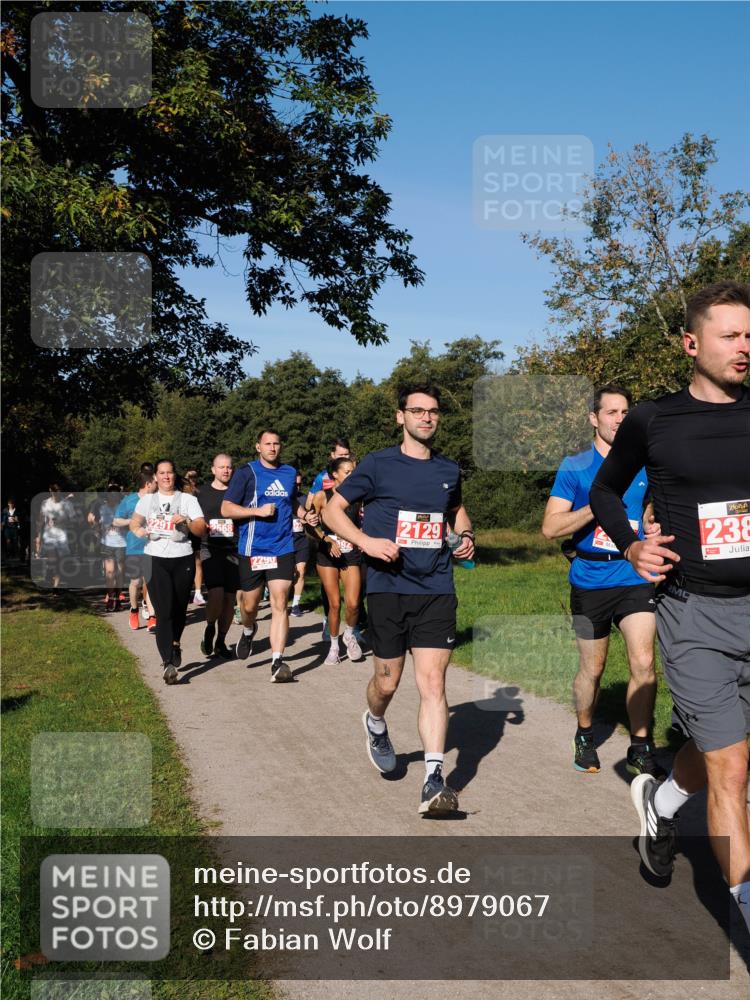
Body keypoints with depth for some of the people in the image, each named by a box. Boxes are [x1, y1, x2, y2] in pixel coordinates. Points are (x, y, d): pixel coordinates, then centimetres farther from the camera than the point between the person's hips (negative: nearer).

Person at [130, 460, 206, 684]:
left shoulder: (188, 499, 9)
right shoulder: (147, 500, 15)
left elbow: (201, 530, 2)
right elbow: (134, 520, 3)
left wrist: (187, 522, -17)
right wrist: (137, 529, -19)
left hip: (182, 559, 1)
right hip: (155, 560, -1)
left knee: (179, 609, 12)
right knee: (164, 612, -11)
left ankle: (175, 643, 42)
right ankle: (168, 663, -15)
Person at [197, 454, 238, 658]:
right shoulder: (203, 492, 8)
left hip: (233, 551, 2)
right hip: (210, 550, -2)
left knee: (229, 598, 4)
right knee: (216, 594, -18)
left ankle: (220, 641, 20)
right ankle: (209, 629, 10)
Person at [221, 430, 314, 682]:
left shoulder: (290, 473, 11)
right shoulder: (246, 473, -3)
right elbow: (226, 509, -6)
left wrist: (305, 515, 9)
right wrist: (258, 511, -16)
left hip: (283, 550, 2)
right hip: (252, 550, -2)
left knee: (280, 604, -8)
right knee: (250, 605, 10)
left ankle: (277, 662, -9)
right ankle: (248, 632, 45)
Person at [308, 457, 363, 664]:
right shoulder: (322, 496, -6)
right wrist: (327, 539, -14)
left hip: (351, 555, 2)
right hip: (327, 555, -2)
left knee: (353, 603, -10)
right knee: (334, 604, 0)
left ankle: (350, 634, 21)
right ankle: (334, 646, 19)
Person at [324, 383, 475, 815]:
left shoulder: (449, 470, 10)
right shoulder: (378, 465, -2)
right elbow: (333, 509, 1)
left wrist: (466, 534, 8)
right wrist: (366, 541, -15)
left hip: (437, 589, 2)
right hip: (388, 588, -2)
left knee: (433, 682, -7)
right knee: (388, 680, 10)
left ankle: (434, 782, -6)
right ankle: (376, 725, 44)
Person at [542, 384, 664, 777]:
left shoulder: (644, 466, 6)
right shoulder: (575, 467, -3)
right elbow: (550, 527, -9)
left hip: (635, 579, 2)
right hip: (590, 581, -2)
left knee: (644, 663, -9)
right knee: (592, 670, 11)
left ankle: (640, 749, 5)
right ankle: (585, 738, 33)